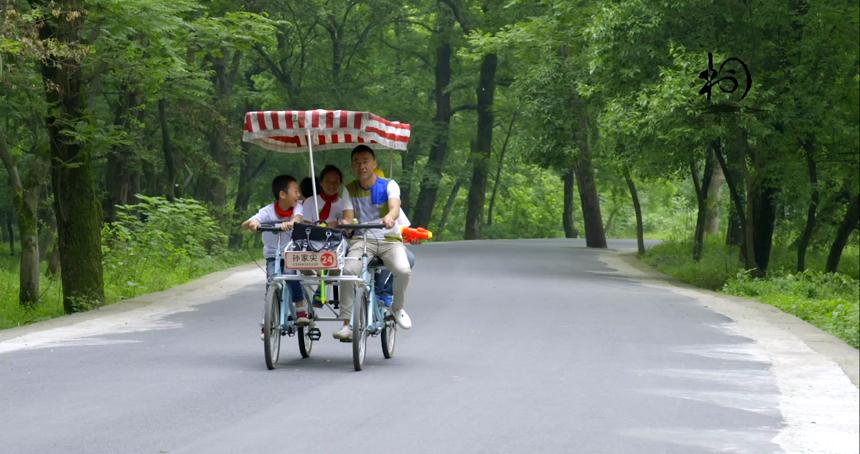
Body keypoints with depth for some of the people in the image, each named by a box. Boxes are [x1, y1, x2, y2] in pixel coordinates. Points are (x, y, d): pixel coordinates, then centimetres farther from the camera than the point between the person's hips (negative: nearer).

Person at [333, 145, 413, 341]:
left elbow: (395, 207, -20)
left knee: (403, 270, -30)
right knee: (348, 270, -29)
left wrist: (390, 217, -44)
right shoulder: (350, 190, 8)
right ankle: (347, 325, -23)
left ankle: (398, 308, 1)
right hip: (362, 239, 1)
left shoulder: (389, 185, -1)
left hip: (389, 239, -1)